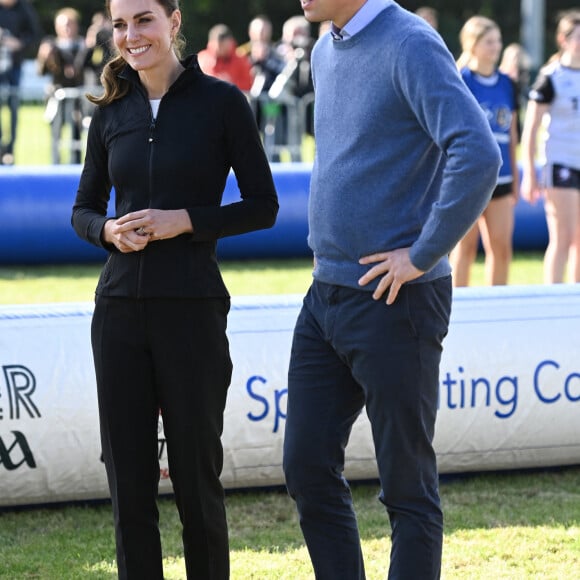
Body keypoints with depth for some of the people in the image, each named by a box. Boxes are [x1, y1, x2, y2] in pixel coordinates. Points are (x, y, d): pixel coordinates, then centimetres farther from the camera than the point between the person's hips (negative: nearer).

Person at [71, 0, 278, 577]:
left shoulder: (220, 101, -3)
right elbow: (83, 208, 16)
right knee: (128, 480, 5)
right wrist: (108, 230, -6)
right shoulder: (112, 113, 9)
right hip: (119, 307, 4)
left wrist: (184, 220, -15)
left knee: (195, 476, 2)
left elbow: (263, 206, -2)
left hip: (192, 307, -4)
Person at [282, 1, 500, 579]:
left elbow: (478, 156, -28)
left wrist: (421, 255, -21)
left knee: (406, 484, 1)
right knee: (308, 467, 9)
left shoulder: (412, 47, -15)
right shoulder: (326, 52, 13)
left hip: (394, 302, -9)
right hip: (325, 294, 9)